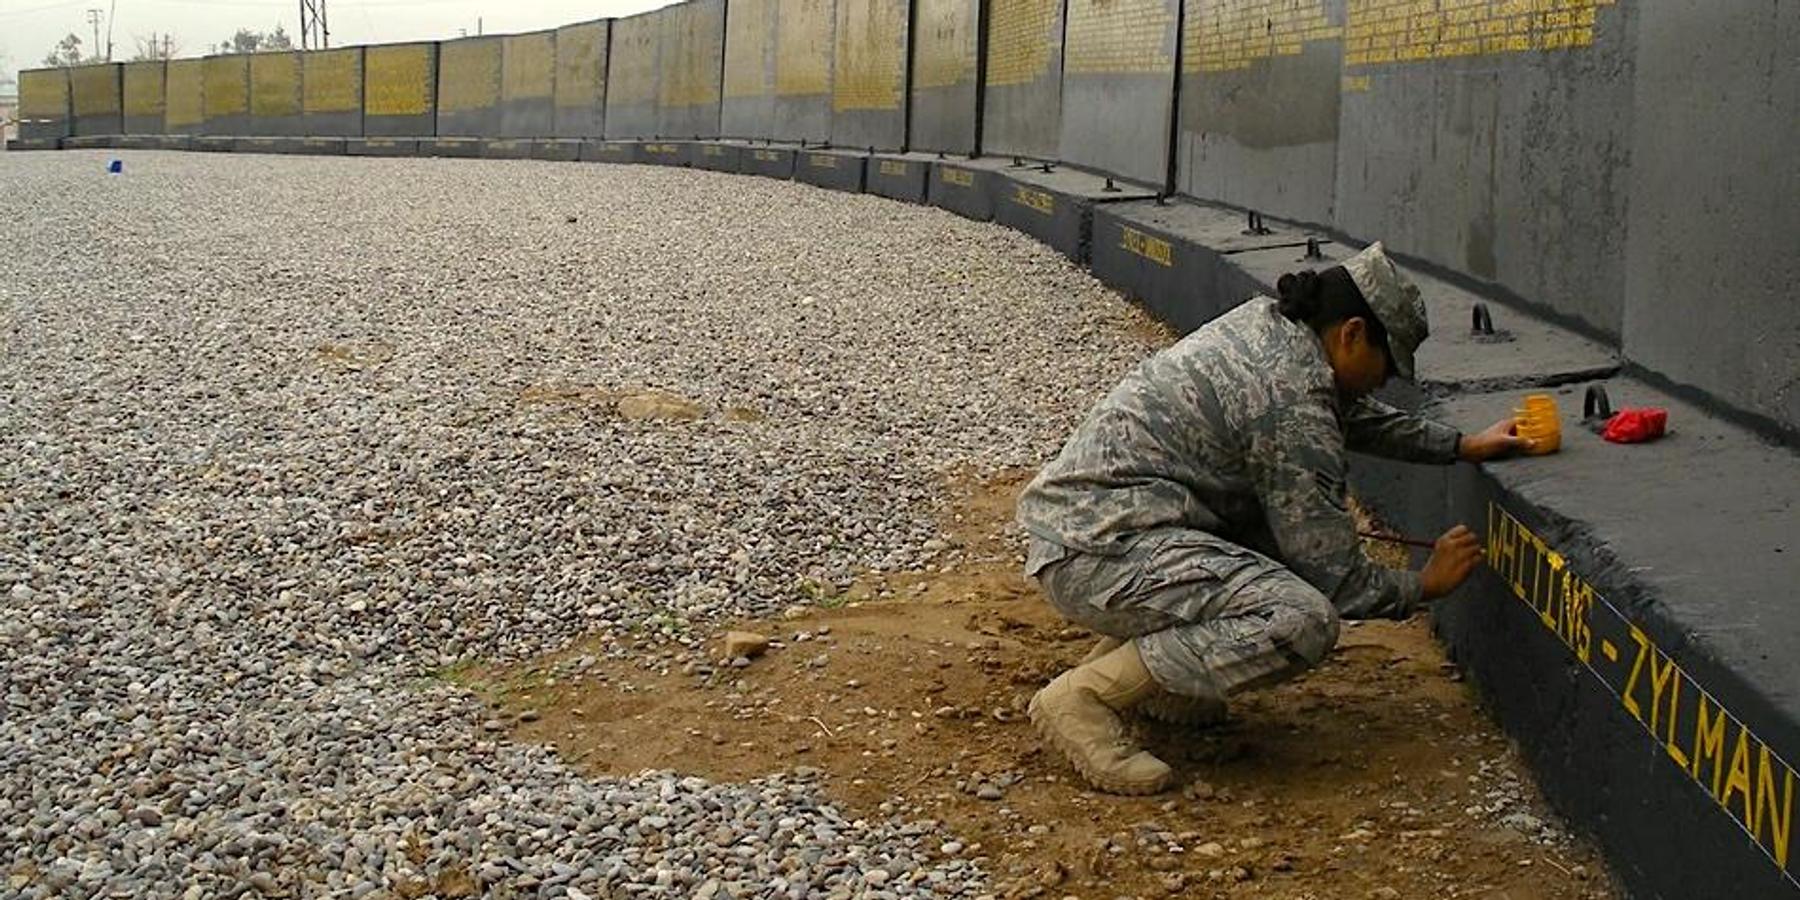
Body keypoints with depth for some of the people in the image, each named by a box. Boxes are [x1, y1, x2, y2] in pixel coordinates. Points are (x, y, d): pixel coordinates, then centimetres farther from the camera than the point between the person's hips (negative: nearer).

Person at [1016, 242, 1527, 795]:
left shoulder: (1266, 320, 11)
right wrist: (1425, 586, 6)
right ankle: (1083, 697, -15)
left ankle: (1140, 649, 16)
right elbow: (1339, 581, -11)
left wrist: (1460, 447, 29)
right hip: (1096, 554, -11)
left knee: (1290, 525, 20)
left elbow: (1355, 415, 31)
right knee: (1303, 621, -25)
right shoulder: (1294, 405, -16)